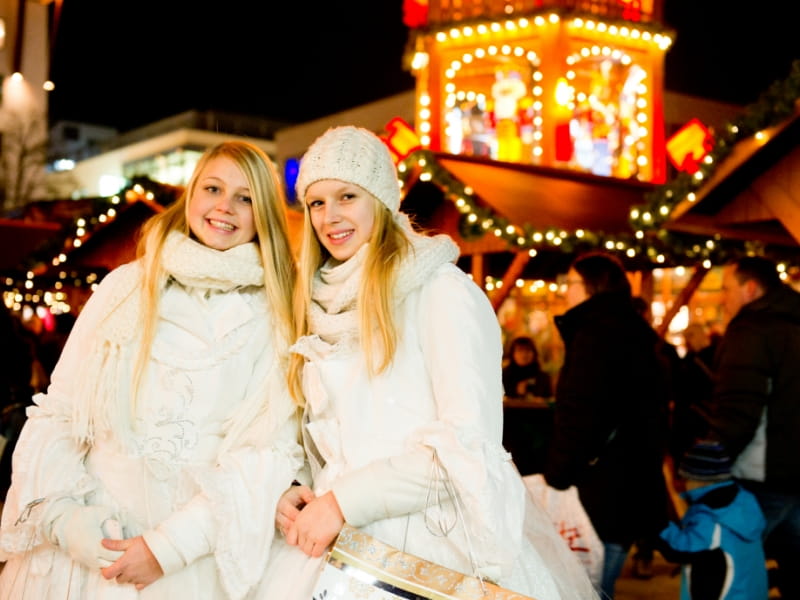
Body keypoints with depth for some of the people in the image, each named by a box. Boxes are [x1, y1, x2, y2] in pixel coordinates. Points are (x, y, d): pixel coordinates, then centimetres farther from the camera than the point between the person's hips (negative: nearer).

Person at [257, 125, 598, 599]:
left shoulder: (439, 288, -7)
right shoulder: (326, 304, 12)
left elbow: (467, 440, -15)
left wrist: (342, 501, -15)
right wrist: (301, 494, -2)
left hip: (435, 541, -5)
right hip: (341, 539, 5)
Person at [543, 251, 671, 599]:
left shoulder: (595, 334, -13)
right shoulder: (635, 336, 16)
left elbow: (577, 417, -18)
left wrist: (556, 478, -10)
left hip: (602, 494, -10)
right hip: (633, 490, 10)